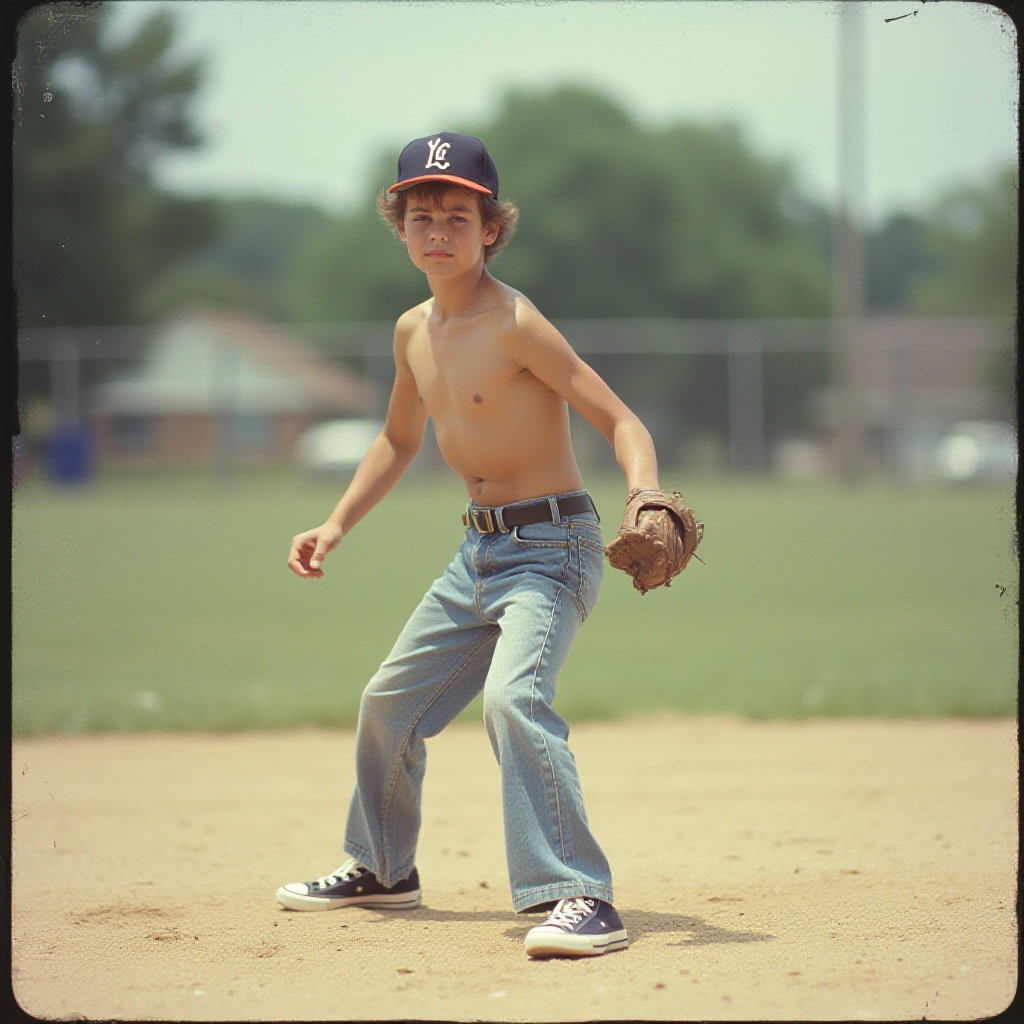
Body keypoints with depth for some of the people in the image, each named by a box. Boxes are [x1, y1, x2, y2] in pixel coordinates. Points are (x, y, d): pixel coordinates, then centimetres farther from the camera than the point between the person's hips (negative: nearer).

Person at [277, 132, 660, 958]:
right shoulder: (414, 331, 8)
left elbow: (620, 420, -21)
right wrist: (336, 528, 18)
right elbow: (400, 440, 25)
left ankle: (580, 898, -33)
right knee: (390, 703, 19)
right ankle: (382, 867, 43)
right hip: (479, 550, 9)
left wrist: (647, 498, -39)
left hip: (551, 545, -9)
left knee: (513, 698, -31)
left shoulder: (513, 324, -17)